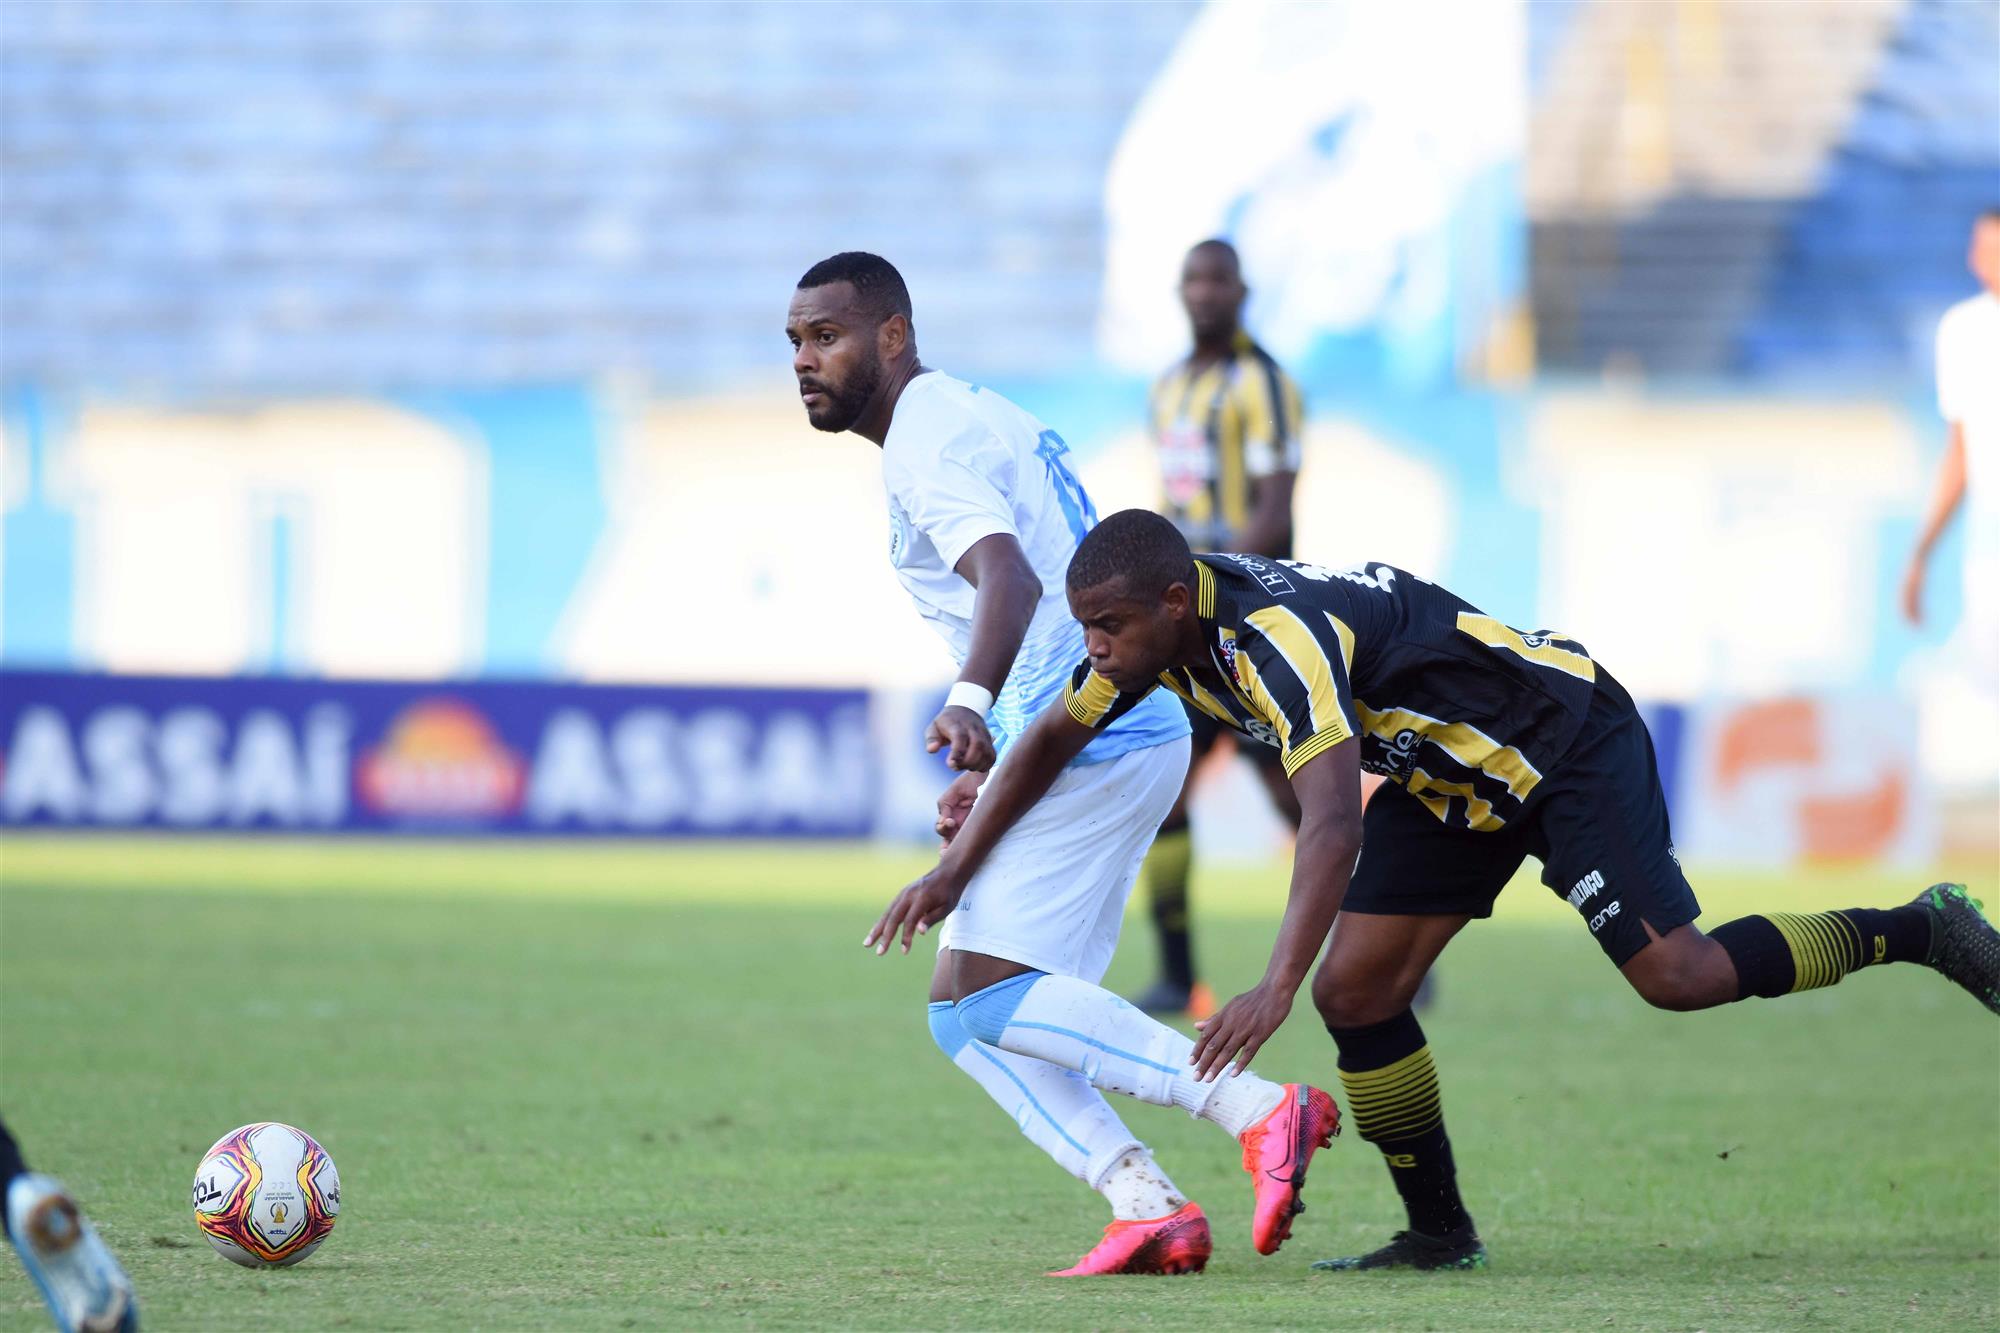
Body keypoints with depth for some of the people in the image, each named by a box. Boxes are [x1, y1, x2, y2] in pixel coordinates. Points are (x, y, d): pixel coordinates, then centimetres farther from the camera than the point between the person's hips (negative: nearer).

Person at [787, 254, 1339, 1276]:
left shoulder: (925, 438, -9)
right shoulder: (975, 417, 23)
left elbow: (1011, 582, -27)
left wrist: (969, 703, -45)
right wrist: (996, 769, 33)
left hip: (1089, 738, -10)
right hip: (1126, 728, 10)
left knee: (989, 994, -15)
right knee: (962, 1008, 7)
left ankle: (1259, 1109, -19)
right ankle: (1146, 1207, -4)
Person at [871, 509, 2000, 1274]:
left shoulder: (1276, 637, -36)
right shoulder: (1156, 624, -9)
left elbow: (1335, 824, -46)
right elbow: (1056, 737, 5)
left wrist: (1275, 989, -54)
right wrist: (955, 872, -4)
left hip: (1567, 743, -9)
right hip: (1453, 780, 9)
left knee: (1677, 974, -14)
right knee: (1357, 994, -2)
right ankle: (1442, 1234, 9)